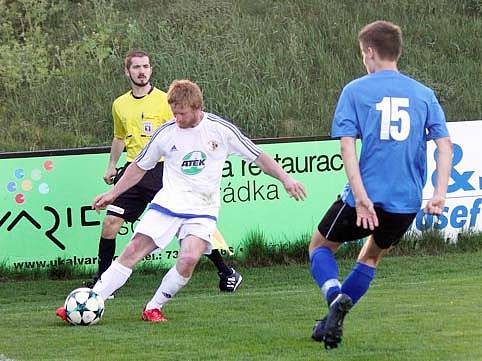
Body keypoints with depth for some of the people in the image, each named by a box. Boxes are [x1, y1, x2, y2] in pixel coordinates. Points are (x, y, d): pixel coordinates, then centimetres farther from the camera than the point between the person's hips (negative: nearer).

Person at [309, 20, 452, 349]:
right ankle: (333, 321, 23)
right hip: (407, 204, 4)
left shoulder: (355, 91, 0)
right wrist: (439, 194, -5)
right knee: (373, 255, 29)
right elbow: (445, 145, 0)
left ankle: (336, 297, -9)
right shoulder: (424, 94, 9)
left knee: (320, 246, 19)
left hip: (366, 198, -4)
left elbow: (347, 145, -11)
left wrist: (361, 196, -16)